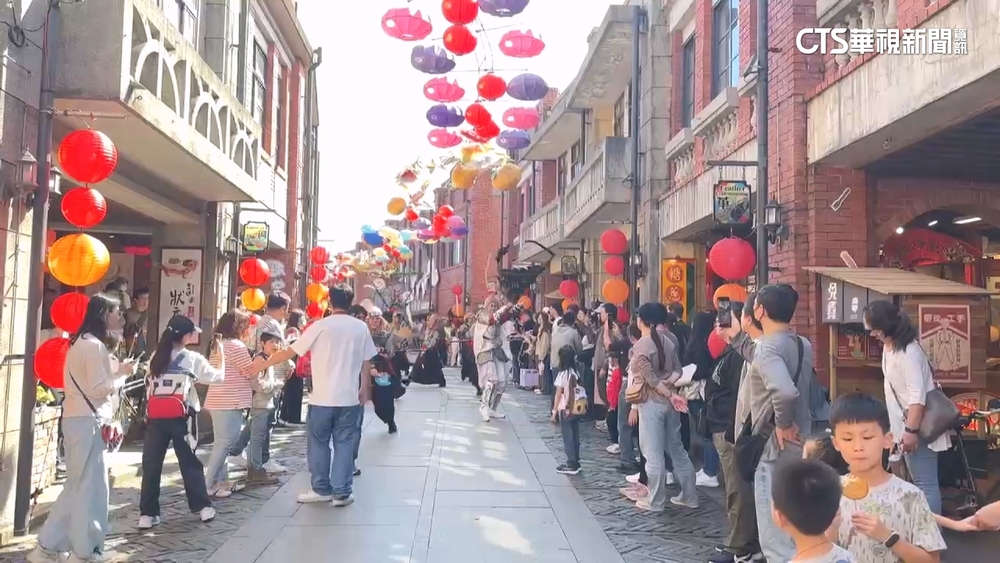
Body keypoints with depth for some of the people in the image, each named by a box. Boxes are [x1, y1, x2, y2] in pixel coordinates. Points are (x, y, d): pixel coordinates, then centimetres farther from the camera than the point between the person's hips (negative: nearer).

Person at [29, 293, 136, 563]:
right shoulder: (94, 345, -15)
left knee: (77, 485, 15)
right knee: (90, 486, -1)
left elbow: (91, 383, 14)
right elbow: (99, 388, -19)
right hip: (87, 421, -10)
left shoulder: (82, 341, 16)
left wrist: (118, 373, 8)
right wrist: (123, 373, -6)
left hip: (77, 419, 10)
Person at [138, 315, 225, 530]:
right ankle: (203, 507, 15)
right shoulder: (193, 358, 2)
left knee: (151, 466, 6)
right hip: (180, 418, -2)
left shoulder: (156, 357, 12)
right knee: (190, 463, 9)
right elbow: (216, 376, 10)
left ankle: (147, 513, 5)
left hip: (156, 418, 2)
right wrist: (220, 359, 29)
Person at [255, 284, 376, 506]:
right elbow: (367, 361, 5)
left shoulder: (320, 326, -7)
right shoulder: (361, 327, 1)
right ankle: (342, 492, 8)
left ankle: (321, 489, 17)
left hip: (322, 396, -2)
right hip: (349, 397, 2)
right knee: (344, 444, 7)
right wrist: (364, 388, 18)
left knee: (319, 443, 11)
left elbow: (289, 352, -5)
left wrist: (262, 365, 6)